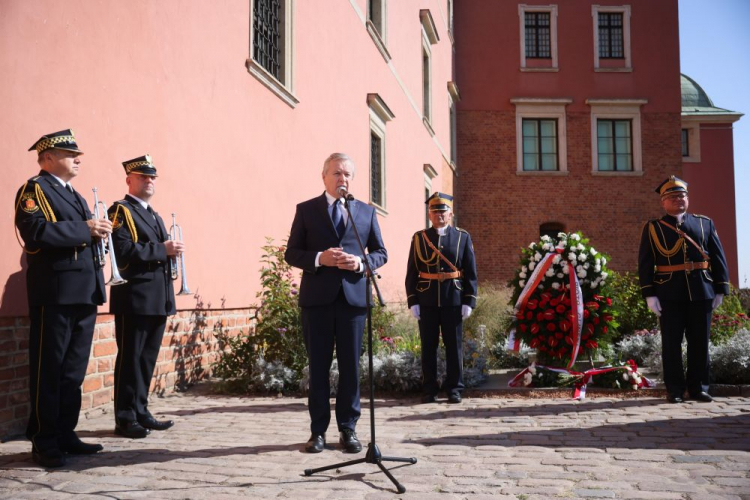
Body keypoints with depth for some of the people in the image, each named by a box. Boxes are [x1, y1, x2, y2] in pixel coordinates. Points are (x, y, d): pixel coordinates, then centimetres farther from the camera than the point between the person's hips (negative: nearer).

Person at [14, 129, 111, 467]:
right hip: (55, 292, -8)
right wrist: (84, 229, -17)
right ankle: (44, 442, 7)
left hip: (84, 293, 8)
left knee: (74, 368, 11)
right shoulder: (34, 190, -3)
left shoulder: (75, 196, 23)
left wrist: (98, 232, 1)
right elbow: (37, 232, -20)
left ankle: (65, 434, 20)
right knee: (49, 369, -1)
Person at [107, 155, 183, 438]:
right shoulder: (121, 211, -3)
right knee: (130, 359, -3)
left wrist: (171, 251, 4)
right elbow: (124, 250, -18)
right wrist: (162, 249, -16)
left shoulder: (155, 216, 23)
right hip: (135, 298, -8)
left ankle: (141, 412, 20)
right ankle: (125, 419, 4)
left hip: (158, 299, 8)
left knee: (147, 359, 12)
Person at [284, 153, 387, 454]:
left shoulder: (366, 211, 11)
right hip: (317, 298, -1)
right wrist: (319, 259, -15)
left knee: (350, 366, 6)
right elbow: (291, 253, 3)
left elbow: (380, 253, 12)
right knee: (318, 366, 6)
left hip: (353, 296, 1)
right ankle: (318, 430, 16)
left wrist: (361, 262, -10)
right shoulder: (306, 210, 6)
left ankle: (348, 429, 17)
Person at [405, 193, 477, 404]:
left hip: (453, 301, 0)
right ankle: (429, 390, 14)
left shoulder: (463, 237, 6)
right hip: (426, 301, 0)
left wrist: (469, 301, -3)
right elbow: (412, 272, 4)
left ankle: (454, 389, 15)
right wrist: (412, 301, -3)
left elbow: (471, 273, 4)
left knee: (454, 346, 5)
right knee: (428, 347, 5)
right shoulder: (419, 238, 6)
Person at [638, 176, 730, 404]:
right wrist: (649, 294, -8)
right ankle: (675, 389, 11)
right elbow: (645, 263, 0)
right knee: (671, 342, 2)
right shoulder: (652, 228, 4)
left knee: (700, 341, 7)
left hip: (701, 292, 2)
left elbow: (718, 257, 10)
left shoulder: (705, 223, 11)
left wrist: (720, 289, 3)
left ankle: (698, 387, 17)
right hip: (670, 294, -2)